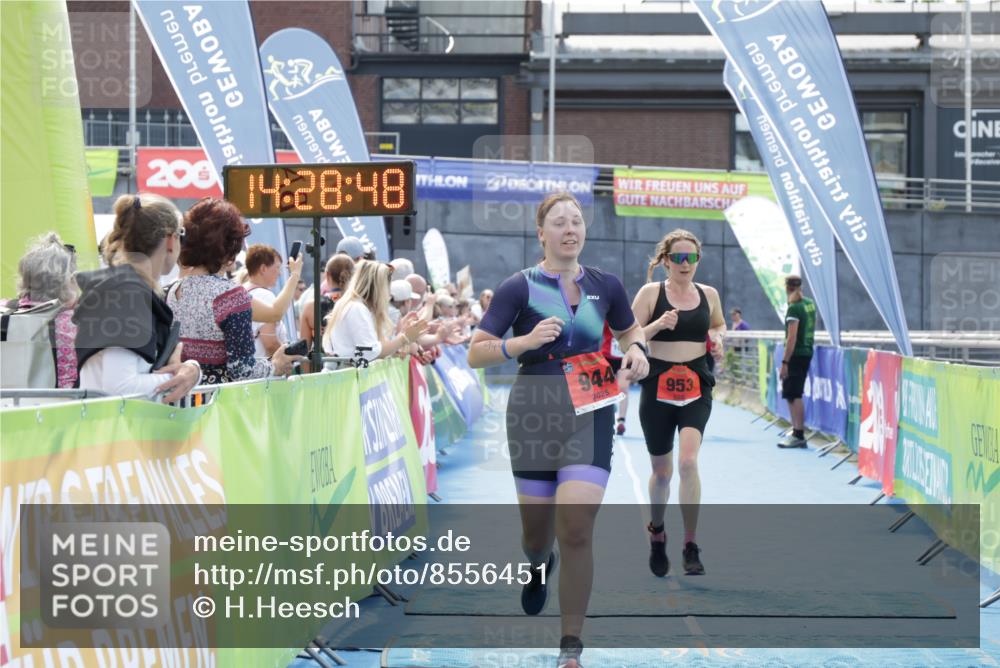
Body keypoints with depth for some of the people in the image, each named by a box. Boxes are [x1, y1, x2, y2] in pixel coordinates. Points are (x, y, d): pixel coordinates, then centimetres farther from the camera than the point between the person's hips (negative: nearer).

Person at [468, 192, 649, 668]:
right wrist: (525, 341, -23)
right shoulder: (520, 286, -4)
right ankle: (538, 564, 51)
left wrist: (636, 350, 1)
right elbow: (476, 353, -7)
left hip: (589, 416, 1)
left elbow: (629, 329, 24)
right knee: (537, 531, 10)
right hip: (534, 413, 0)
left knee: (577, 530, -12)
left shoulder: (604, 285, 5)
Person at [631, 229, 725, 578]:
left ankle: (691, 546, -12)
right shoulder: (651, 292, -3)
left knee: (688, 461, -20)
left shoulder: (708, 294, 7)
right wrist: (657, 324, -22)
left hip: (696, 389, 1)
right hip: (657, 388, -1)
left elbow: (719, 325, 26)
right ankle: (657, 532, 37)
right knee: (662, 471, 9)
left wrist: (717, 338, 3)